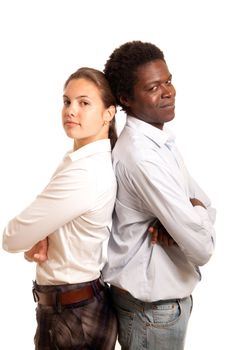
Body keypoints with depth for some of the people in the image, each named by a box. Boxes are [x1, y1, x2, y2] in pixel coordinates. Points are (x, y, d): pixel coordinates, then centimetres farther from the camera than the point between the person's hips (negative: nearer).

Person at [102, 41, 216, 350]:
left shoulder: (160, 140, 2)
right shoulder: (141, 155, -27)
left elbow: (206, 205, 4)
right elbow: (202, 248, -28)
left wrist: (189, 217, -17)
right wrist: (197, 211, -8)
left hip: (168, 294, 8)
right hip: (152, 309, -8)